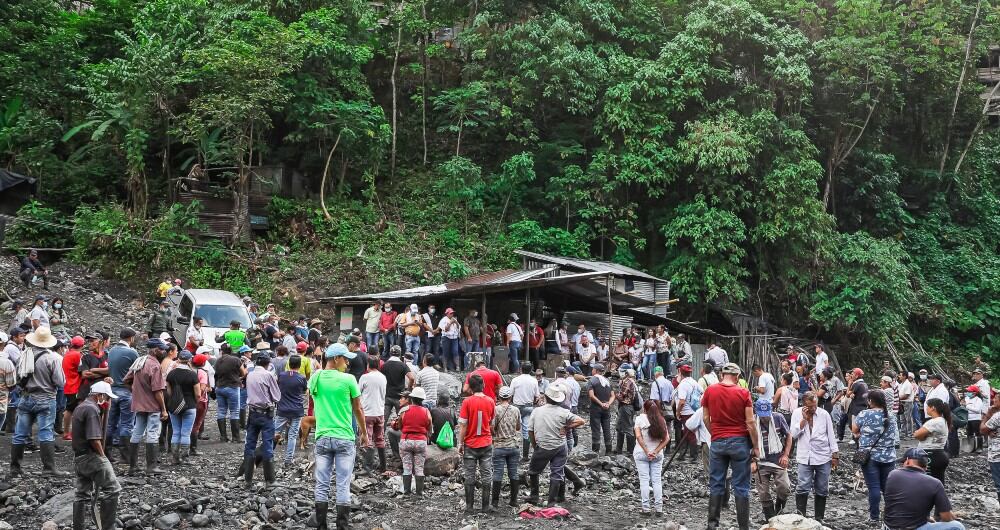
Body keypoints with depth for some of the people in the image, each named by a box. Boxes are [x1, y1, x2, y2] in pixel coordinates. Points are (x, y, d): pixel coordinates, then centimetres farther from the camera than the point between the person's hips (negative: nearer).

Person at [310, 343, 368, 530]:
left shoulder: (315, 378, 3)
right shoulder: (348, 379, -8)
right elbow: (358, 410, 2)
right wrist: (364, 432, 15)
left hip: (322, 437, 4)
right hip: (344, 438, -4)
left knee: (322, 485, 6)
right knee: (343, 486, 1)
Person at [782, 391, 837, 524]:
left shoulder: (824, 414, 1)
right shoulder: (797, 413, -1)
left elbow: (831, 435, 7)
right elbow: (794, 434, -7)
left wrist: (835, 455, 5)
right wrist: (804, 419, -14)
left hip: (823, 457, 1)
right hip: (805, 457, -1)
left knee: (822, 490, 7)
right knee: (803, 488, -11)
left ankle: (819, 518, 17)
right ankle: (800, 517, -5)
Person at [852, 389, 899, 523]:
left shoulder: (865, 414, -10)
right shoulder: (891, 415, 5)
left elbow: (854, 429, 1)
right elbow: (895, 435, 16)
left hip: (870, 456, -4)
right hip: (889, 456, 4)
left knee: (874, 487, -1)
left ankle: (874, 517, 3)